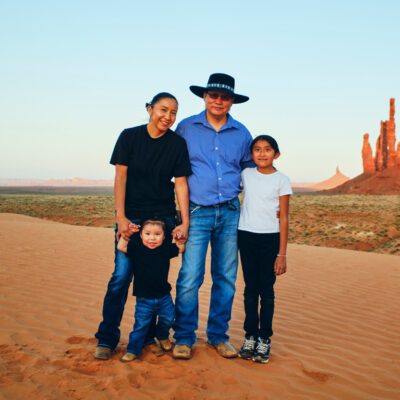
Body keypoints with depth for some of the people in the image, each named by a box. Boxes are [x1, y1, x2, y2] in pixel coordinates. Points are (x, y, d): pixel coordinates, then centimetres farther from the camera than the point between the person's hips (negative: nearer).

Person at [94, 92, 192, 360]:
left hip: (162, 217, 1)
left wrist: (185, 223, -6)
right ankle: (107, 339, 5)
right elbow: (120, 178, -3)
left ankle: (149, 336, 17)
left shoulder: (177, 144, 2)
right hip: (131, 215, -1)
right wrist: (121, 217, -11)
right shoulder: (129, 137, 0)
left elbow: (181, 183, 1)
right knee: (122, 275, -6)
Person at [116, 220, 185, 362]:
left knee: (168, 319, 10)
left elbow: (181, 248, 10)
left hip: (164, 296, 2)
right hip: (144, 298, -2)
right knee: (141, 324, 0)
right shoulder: (136, 248, -7)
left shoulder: (166, 248, -2)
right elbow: (121, 247, -11)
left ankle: (162, 336, 41)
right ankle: (133, 350, 14)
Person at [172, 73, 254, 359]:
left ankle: (218, 336, 21)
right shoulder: (186, 128, 4)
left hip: (230, 212, 3)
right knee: (190, 278, -7)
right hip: (197, 212, -2)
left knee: (226, 278, 7)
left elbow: (251, 169, 23)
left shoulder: (241, 134, 9)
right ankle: (184, 338, 9)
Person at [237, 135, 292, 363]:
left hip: (270, 238, -2)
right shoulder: (246, 174, 7)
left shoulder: (282, 180, -1)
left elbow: (284, 219, -2)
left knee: (266, 290, 1)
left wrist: (282, 254, -5)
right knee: (250, 289, 8)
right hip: (246, 236, 3)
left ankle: (264, 340, 11)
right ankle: (250, 336, 17)